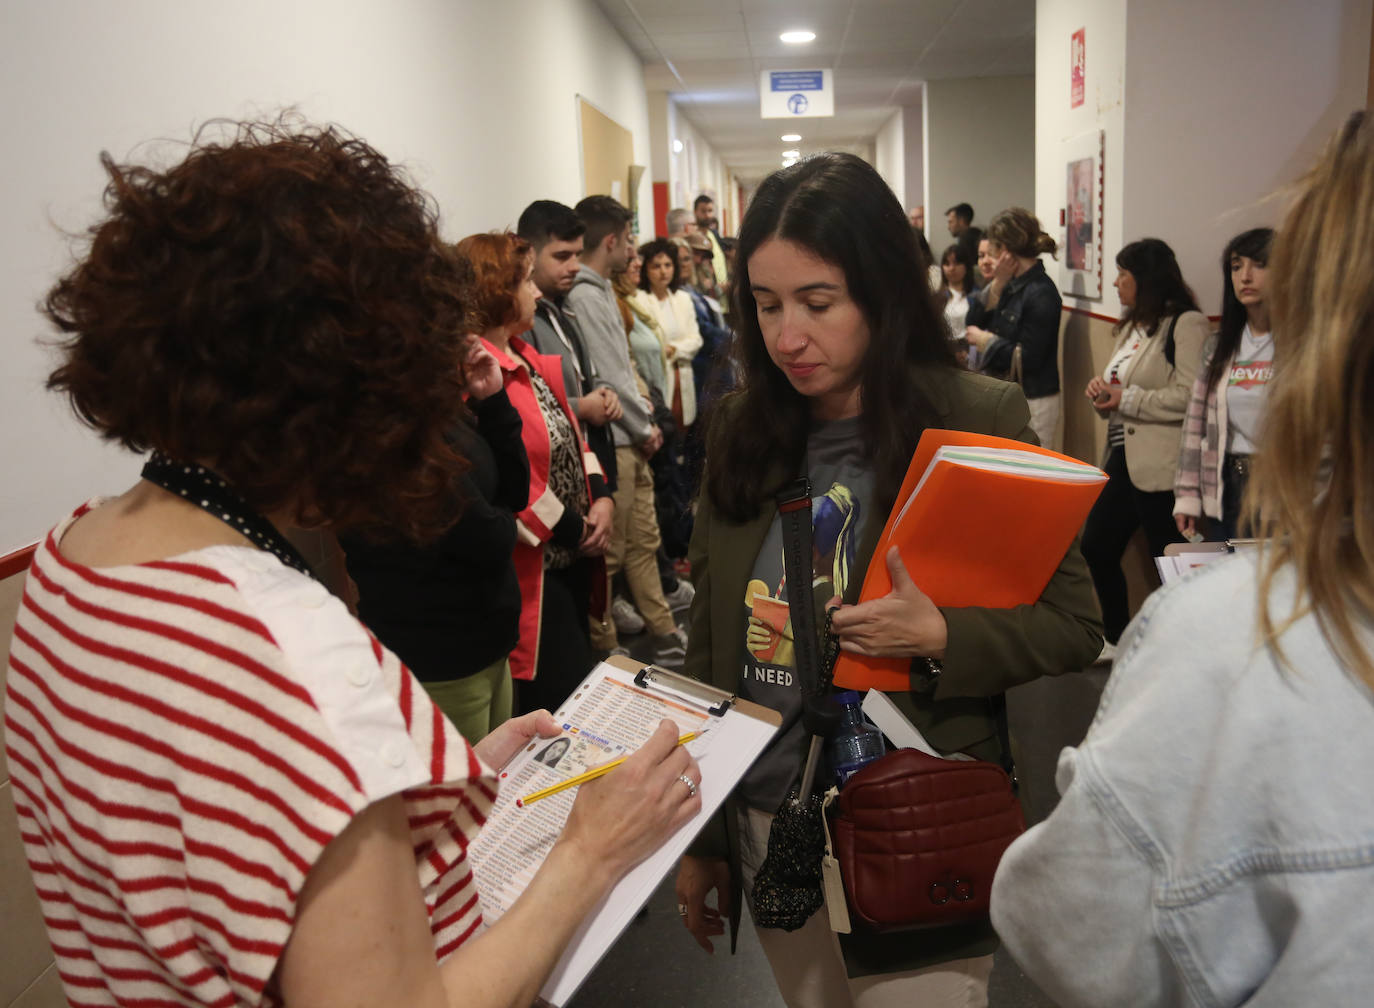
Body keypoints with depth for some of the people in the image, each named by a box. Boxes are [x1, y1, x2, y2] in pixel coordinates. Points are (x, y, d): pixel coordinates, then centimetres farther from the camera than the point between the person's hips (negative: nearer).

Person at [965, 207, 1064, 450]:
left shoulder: (1041, 294, -17)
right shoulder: (1011, 285, 8)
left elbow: (1027, 359, -21)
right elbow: (974, 322, 4)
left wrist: (986, 341, -9)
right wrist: (997, 284, -6)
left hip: (1032, 401, -9)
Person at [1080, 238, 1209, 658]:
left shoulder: (1187, 324, -13)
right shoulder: (1132, 325, 16)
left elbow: (1190, 397, -23)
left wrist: (1125, 398, -17)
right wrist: (1101, 388, 1)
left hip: (1160, 466, -10)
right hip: (1122, 458, 10)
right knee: (1096, 546, 15)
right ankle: (1116, 639, 32)